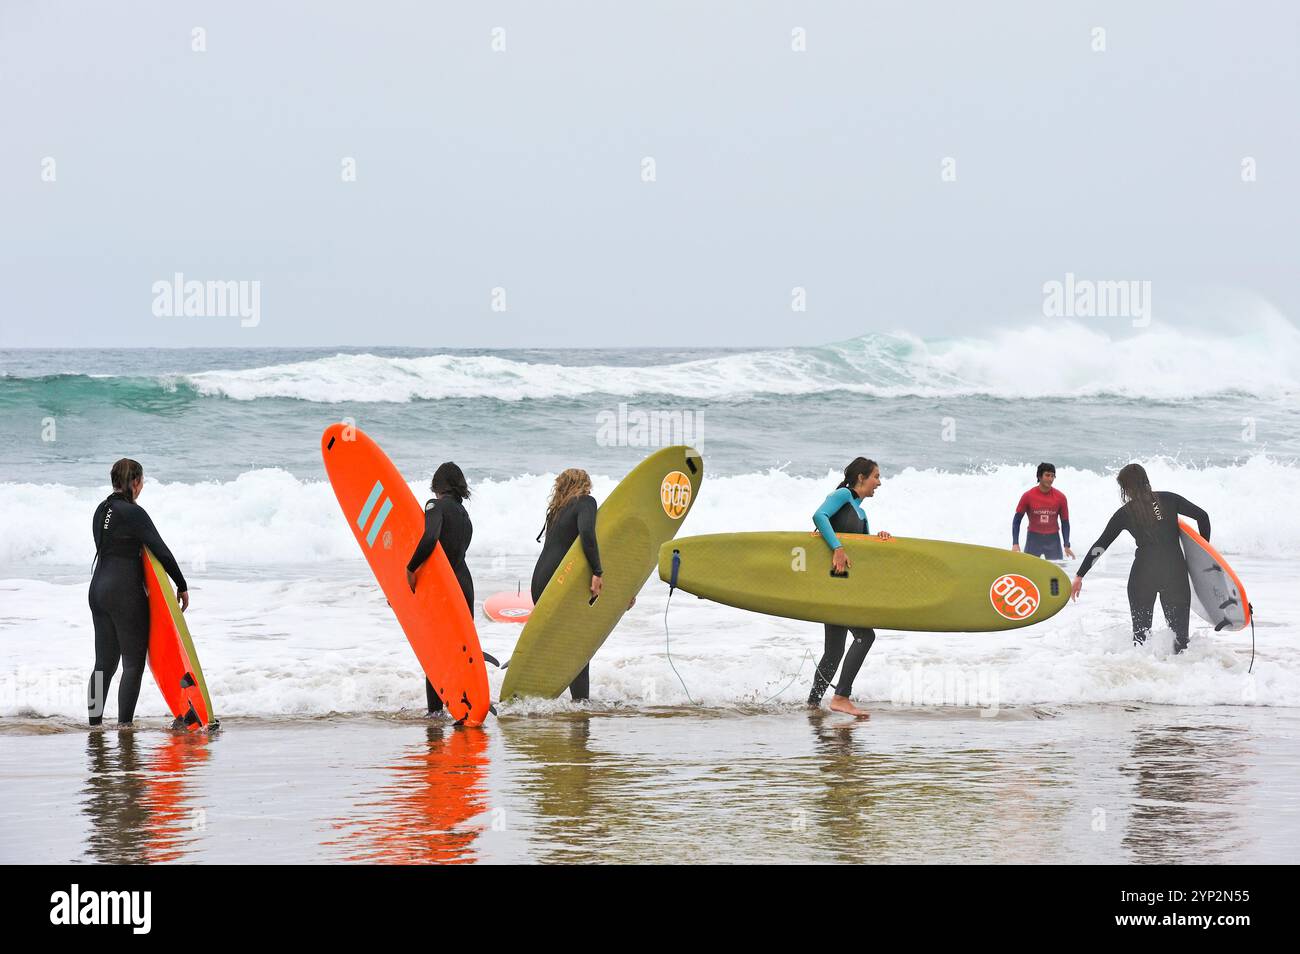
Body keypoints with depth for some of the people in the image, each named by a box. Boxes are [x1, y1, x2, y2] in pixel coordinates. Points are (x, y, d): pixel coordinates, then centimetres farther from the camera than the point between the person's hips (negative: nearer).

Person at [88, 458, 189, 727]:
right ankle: (124, 724, -4)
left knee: (105, 662, 12)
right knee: (133, 662, -1)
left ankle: (95, 721, 12)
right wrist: (182, 586, -3)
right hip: (125, 593, -8)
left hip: (99, 588, 8)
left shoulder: (102, 511, 11)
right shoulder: (133, 513, -13)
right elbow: (162, 551, -13)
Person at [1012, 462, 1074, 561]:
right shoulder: (1028, 496, -7)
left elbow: (1065, 522, 5)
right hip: (1033, 539, -1)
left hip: (1053, 539, 1)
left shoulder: (1060, 497, -3)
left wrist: (1067, 546, -3)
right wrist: (1015, 544, -9)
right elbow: (1017, 520, -1)